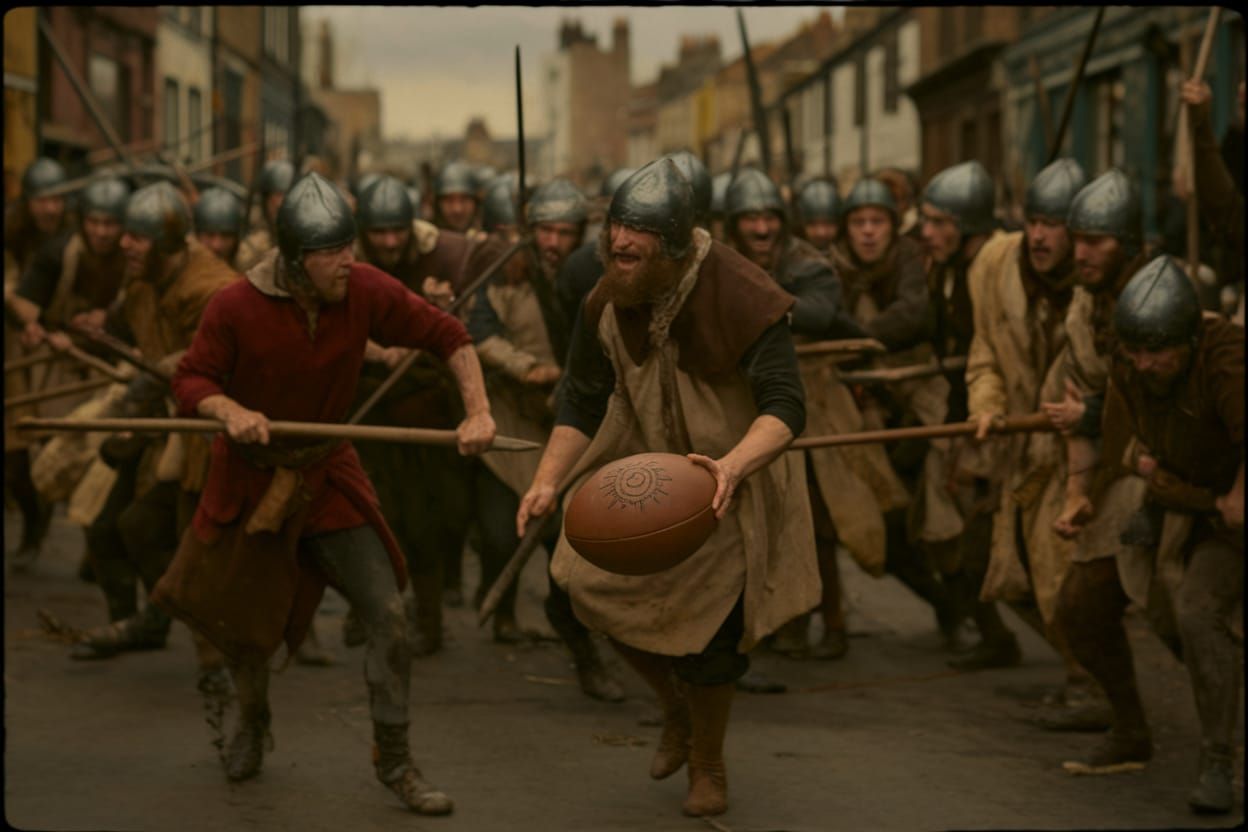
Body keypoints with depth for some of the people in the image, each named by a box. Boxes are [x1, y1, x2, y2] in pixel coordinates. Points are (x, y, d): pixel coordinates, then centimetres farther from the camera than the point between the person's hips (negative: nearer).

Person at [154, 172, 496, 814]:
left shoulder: (365, 291, -15)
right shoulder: (236, 307, -20)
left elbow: (447, 337, -8)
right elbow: (190, 380, -12)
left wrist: (477, 411, -20)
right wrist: (230, 410, -32)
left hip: (328, 473, 1)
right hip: (249, 479, -1)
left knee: (387, 612, -8)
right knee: (243, 622, 14)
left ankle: (394, 761, 7)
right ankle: (251, 725, 47)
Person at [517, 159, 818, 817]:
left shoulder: (740, 297, -28)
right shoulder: (607, 304, -11)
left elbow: (785, 406, -32)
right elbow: (582, 402, -5)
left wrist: (734, 465, -52)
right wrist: (547, 481, -20)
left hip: (727, 485, -5)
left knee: (706, 628, -3)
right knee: (594, 584, -5)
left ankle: (708, 768, 26)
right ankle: (676, 710, 25)